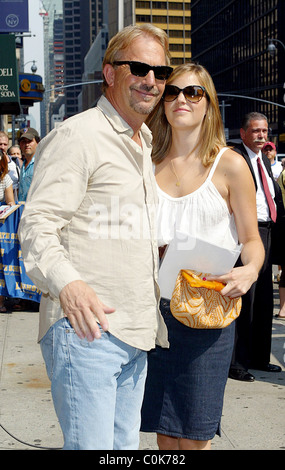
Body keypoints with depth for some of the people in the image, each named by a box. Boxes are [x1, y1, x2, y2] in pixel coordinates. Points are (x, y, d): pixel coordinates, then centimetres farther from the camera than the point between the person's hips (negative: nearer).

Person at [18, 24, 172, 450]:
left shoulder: (145, 145, 20)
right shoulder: (77, 136, -8)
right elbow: (36, 225, -15)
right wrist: (67, 283, -31)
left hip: (136, 334, 9)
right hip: (87, 327, -8)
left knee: (126, 443, 15)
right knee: (91, 445, -6)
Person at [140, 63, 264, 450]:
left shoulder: (229, 166, -1)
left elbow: (252, 239, 1)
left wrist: (250, 271, -20)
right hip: (153, 306, 3)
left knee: (193, 437, 1)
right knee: (164, 433, 9)